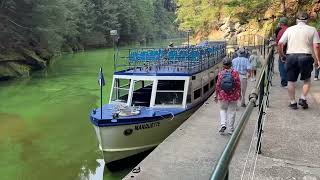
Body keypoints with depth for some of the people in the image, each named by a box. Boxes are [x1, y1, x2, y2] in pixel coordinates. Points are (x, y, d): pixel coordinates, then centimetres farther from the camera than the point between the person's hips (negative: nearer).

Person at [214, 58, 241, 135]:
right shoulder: (235, 73, -6)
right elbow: (238, 85, -5)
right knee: (231, 111, 9)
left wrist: (216, 95, 6)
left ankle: (223, 124, 2)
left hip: (223, 95, 0)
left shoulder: (220, 73, -5)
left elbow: (218, 85, -3)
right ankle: (230, 129, 15)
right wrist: (239, 94, 8)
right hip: (233, 95, 0)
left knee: (223, 109, 20)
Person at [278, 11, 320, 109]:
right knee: (307, 79, 20)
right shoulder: (312, 30, 3)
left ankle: (293, 102, 16)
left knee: (291, 81, 10)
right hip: (305, 57, -1)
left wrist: (282, 55, 17)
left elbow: (280, 43, 4)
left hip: (291, 57, 1)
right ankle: (303, 99, 9)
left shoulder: (290, 29, 7)